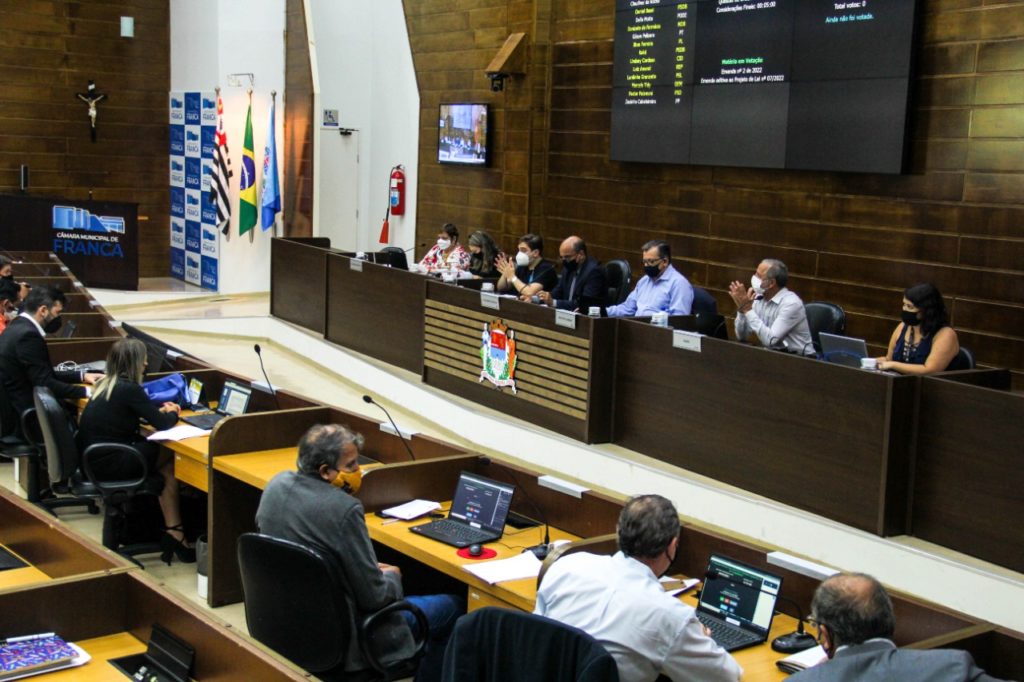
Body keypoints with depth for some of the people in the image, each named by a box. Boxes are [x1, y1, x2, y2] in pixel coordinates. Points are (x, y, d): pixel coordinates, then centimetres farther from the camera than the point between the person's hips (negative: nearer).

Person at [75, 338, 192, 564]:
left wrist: (160, 411, 16)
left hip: (92, 458, 8)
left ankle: (172, 532, 5)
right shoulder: (129, 389, -14)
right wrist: (173, 414, 11)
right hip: (107, 464, -8)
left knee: (163, 458, 9)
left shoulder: (106, 383, 12)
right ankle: (174, 533, 11)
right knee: (169, 458, 3)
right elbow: (162, 424, -10)